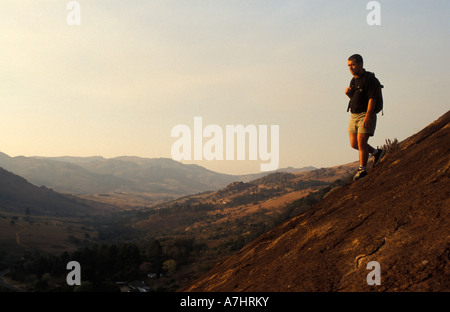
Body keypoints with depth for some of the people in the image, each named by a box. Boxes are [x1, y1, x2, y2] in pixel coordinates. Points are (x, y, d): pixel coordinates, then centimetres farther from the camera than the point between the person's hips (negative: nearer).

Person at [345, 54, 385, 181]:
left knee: (361, 141, -13)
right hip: (354, 115, 8)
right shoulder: (353, 80, 13)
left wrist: (367, 117, -26)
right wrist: (348, 93, 0)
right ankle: (376, 152, 29)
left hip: (366, 114, -8)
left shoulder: (369, 79, -12)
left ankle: (362, 169, -3)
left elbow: (372, 99, -18)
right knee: (354, 144, 8)